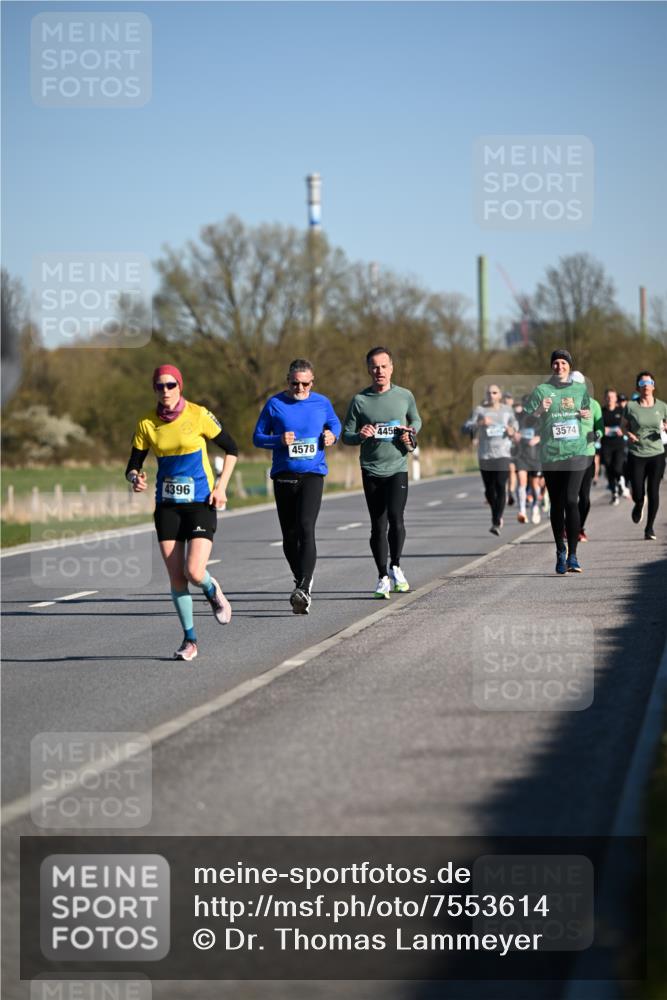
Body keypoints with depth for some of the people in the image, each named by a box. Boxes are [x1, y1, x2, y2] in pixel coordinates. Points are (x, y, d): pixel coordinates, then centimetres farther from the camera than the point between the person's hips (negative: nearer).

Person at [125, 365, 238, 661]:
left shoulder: (198, 415, -8)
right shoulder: (147, 424, 0)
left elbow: (231, 448, 2)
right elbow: (133, 465, 5)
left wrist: (221, 485, -7)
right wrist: (135, 479, -18)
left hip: (201, 503, -3)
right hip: (167, 506, 3)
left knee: (194, 572, -16)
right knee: (176, 578, -1)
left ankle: (213, 592, 21)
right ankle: (189, 640, 15)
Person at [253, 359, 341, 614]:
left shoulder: (322, 403, 5)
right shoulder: (274, 404, 1)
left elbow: (335, 424, 24)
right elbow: (257, 437, 5)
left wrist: (332, 436, 1)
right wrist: (279, 440, -13)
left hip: (312, 473, -1)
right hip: (283, 475, 1)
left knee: (305, 528, -18)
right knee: (289, 535, 7)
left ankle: (304, 589, -24)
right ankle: (302, 579, 29)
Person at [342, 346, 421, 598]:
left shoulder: (404, 396, 3)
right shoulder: (359, 400, 0)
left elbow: (416, 420, 22)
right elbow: (346, 435, 5)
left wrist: (411, 434, 0)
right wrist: (360, 435, -16)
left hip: (398, 467, -1)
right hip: (371, 471, 1)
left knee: (395, 517, -18)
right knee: (378, 526, 4)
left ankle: (395, 567, 4)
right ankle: (383, 577, 14)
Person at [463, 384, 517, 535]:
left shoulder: (507, 409, 11)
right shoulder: (480, 410, 4)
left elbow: (514, 423, 27)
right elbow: (466, 427, -4)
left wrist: (513, 430, 4)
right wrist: (479, 423, -22)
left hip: (503, 453, 0)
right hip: (485, 454, 0)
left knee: (501, 487, -14)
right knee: (489, 489, 6)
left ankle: (496, 522, -17)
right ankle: (497, 515, 33)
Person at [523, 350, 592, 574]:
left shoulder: (580, 389, 10)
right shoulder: (542, 390, 3)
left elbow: (588, 411, 24)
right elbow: (525, 417, -3)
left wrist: (587, 415, 1)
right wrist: (539, 410, -22)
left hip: (576, 452, 0)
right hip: (550, 454, 0)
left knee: (571, 501, -14)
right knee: (557, 505, 7)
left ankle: (572, 556, -12)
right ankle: (560, 552, 23)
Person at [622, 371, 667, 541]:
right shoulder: (631, 406, -3)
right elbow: (625, 425, 11)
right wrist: (629, 434, -10)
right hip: (636, 455, -1)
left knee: (653, 492, -3)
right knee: (638, 494, -2)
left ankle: (650, 527, 13)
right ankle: (639, 505, 37)